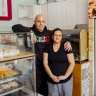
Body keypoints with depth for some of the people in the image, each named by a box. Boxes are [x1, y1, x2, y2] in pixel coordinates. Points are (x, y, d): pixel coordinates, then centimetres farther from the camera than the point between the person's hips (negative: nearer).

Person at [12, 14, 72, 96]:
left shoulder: (49, 33, 7)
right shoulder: (30, 31, -6)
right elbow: (15, 27, -17)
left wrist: (67, 42, -4)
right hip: (34, 66, -4)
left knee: (45, 89, 20)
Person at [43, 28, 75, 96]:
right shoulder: (47, 47, 2)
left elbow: (72, 63, -5)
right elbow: (45, 63, -1)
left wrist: (65, 76, -14)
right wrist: (52, 76, -11)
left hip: (66, 80, -1)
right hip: (52, 80, 1)